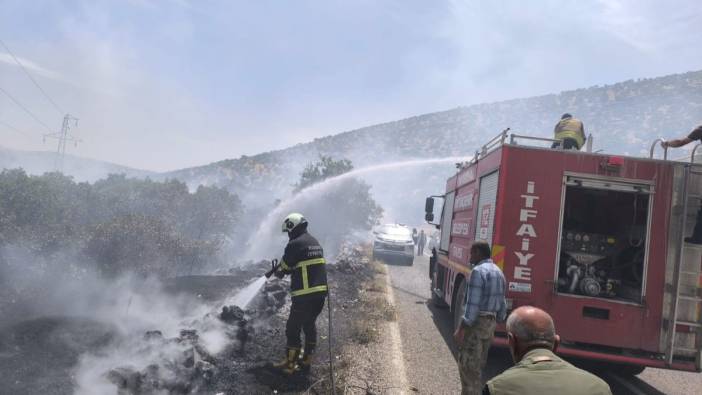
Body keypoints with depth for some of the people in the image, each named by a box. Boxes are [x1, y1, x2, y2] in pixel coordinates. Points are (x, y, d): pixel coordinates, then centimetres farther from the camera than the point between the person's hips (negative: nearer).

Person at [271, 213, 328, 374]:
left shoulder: (295, 244, -11)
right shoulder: (315, 242, 15)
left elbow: (284, 268, -1)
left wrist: (278, 272, 20)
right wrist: (290, 270, 18)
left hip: (305, 295, -8)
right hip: (321, 292, 8)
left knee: (293, 328, 4)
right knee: (310, 326, 20)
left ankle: (289, 364, 10)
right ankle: (306, 361, 26)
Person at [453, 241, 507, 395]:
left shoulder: (478, 271, -16)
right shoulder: (498, 272, 12)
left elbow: (473, 304, -21)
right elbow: (502, 303, 14)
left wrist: (461, 329, -20)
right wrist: (497, 322, 22)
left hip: (476, 323, -9)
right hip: (490, 323, 9)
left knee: (467, 365, -3)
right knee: (478, 365, 17)